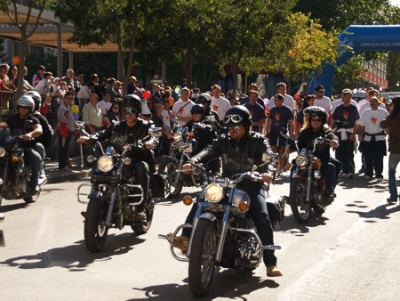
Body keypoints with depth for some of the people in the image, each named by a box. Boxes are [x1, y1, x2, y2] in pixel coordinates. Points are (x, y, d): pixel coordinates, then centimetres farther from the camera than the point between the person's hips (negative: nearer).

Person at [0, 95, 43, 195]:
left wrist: (30, 134, -39)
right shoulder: (12, 118, 14)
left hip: (27, 146, -2)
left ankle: (34, 184, -23)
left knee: (37, 158, -32)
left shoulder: (33, 120, 5)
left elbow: (39, 130, -16)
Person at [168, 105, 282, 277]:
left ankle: (271, 264, -16)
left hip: (250, 186, -3)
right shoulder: (223, 141, 11)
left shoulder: (257, 140, 2)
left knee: (262, 218, -22)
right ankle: (185, 239, -19)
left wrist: (268, 171, -38)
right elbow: (209, 152, -6)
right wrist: (193, 162, -27)